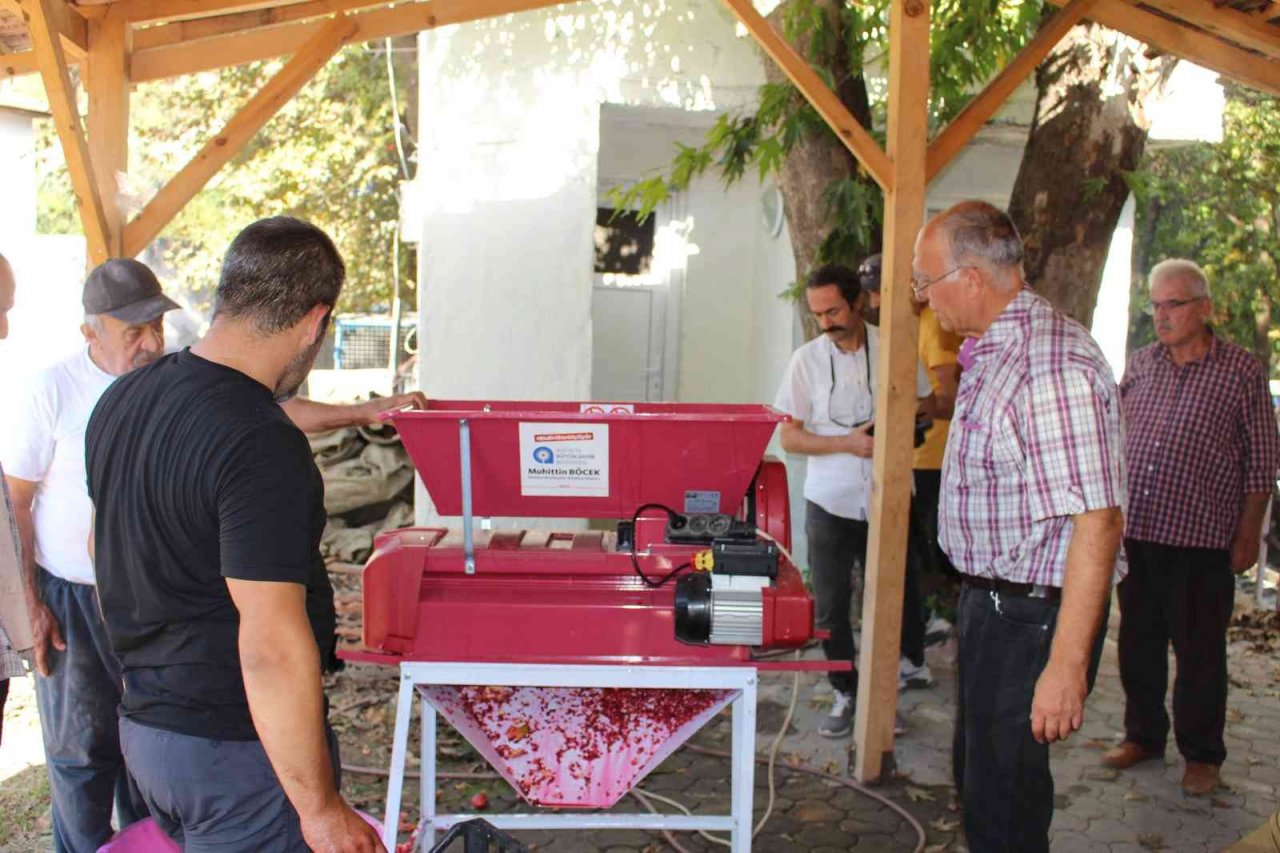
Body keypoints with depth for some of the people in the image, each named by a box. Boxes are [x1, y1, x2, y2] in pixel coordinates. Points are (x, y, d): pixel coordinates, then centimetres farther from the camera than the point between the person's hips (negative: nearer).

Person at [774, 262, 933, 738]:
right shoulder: (807, 359, -2)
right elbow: (790, 437, -2)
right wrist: (847, 442, -15)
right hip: (830, 503, 0)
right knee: (830, 606, 7)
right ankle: (845, 695, 24)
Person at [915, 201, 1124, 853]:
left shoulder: (1053, 368, -25)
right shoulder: (993, 352, 9)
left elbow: (1096, 520, -28)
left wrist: (1067, 665, -30)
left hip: (1033, 616, -10)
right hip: (989, 598, 10)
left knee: (1001, 792, 1)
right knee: (978, 769, 22)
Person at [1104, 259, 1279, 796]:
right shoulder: (1140, 365, 9)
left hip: (1201, 539, -4)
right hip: (1135, 531, 4)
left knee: (1199, 652, 6)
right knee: (1138, 642, 13)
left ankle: (1202, 755, 22)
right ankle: (1143, 735, 30)